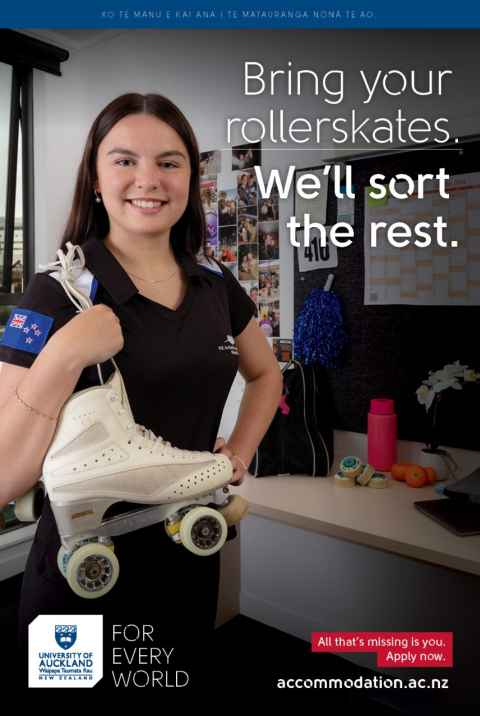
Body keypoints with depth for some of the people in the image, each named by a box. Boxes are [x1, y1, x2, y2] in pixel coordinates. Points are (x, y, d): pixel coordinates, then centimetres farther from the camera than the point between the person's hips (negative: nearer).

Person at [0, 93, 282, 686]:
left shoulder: (217, 286, -1)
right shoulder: (57, 294, -15)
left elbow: (265, 374, 17)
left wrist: (239, 455, 3)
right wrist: (63, 357, -31)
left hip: (190, 556, 5)